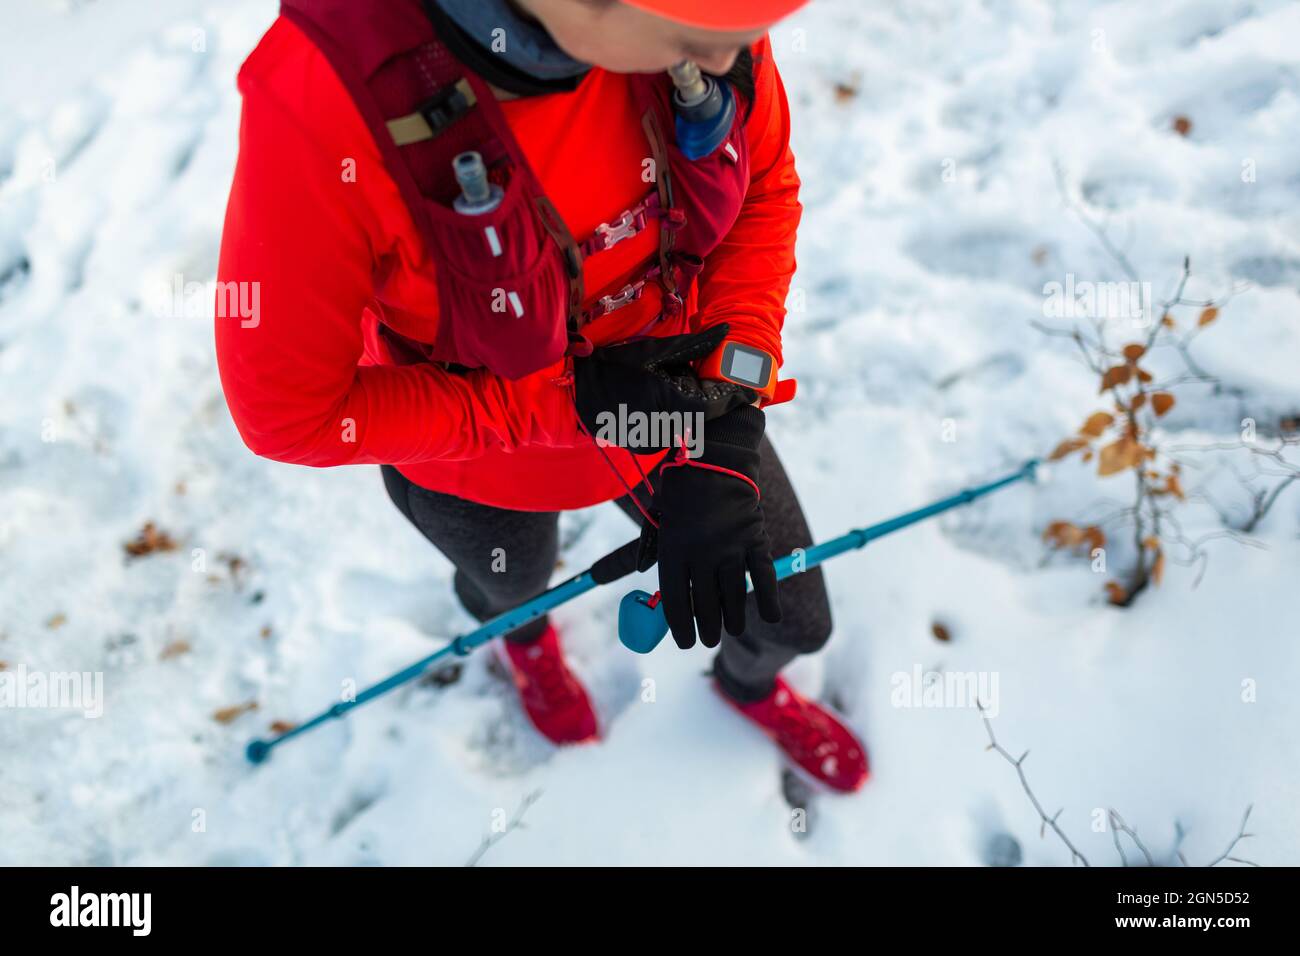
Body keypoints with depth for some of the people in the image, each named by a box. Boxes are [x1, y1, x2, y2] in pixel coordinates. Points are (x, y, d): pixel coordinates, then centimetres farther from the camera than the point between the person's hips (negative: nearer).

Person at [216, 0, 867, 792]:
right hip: (482, 469, -2)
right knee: (511, 584, 33)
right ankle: (524, 633, 75)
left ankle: (751, 683, 63)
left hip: (677, 395, 3)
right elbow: (289, 412, -27)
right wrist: (575, 400, -29)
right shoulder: (321, 99, -40)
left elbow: (763, 193, -12)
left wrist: (720, 454, -23)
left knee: (795, 622, 23)